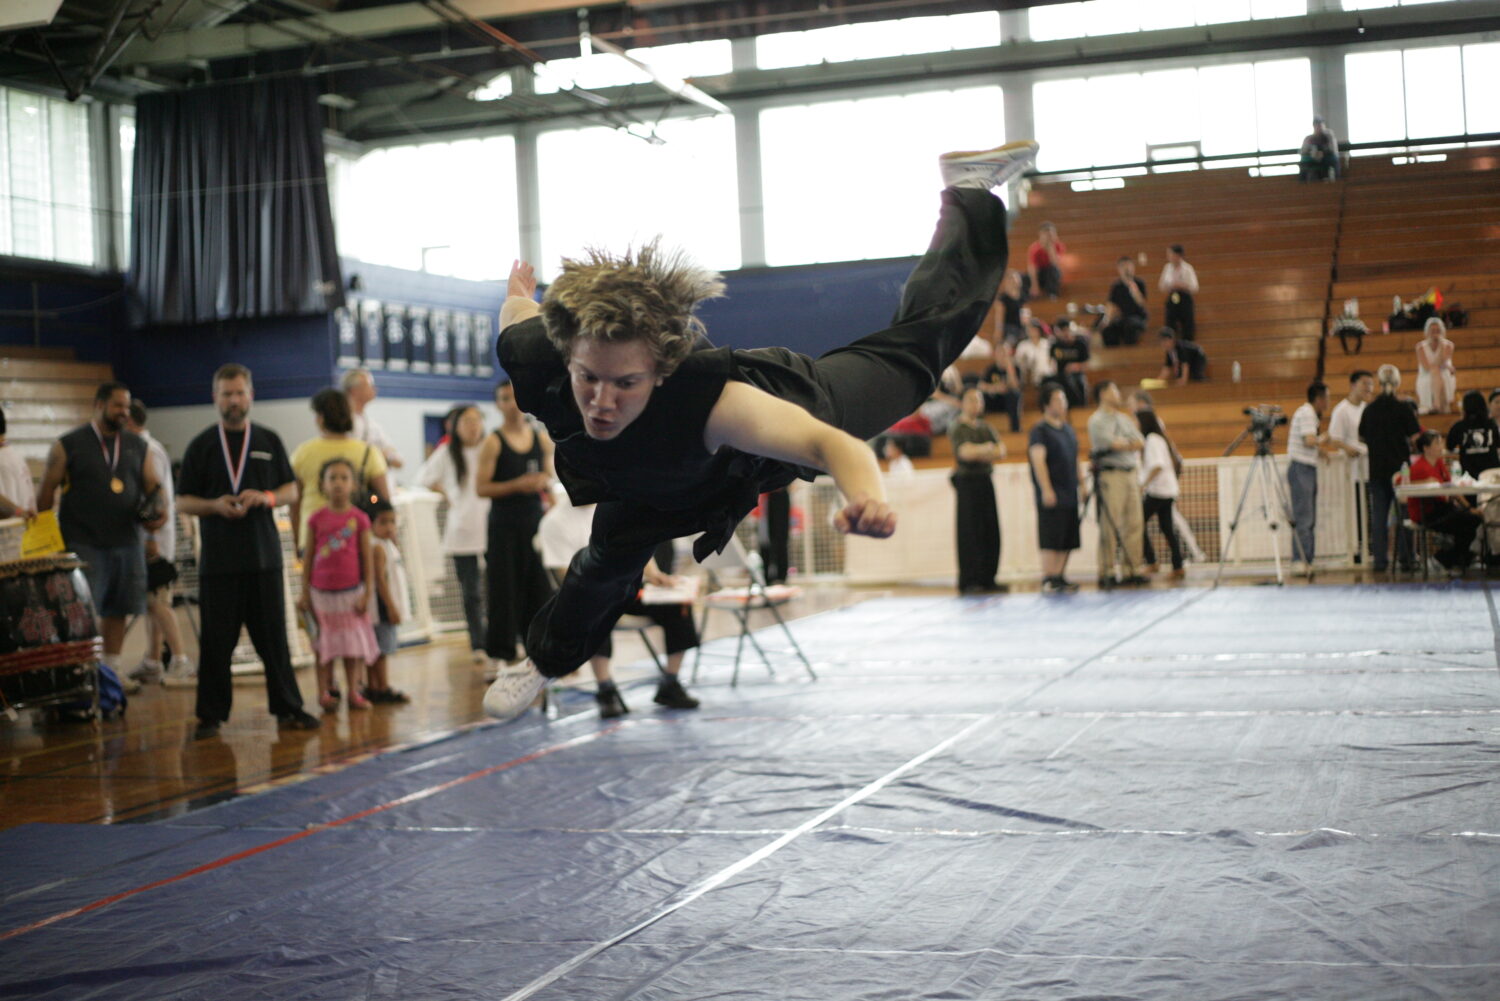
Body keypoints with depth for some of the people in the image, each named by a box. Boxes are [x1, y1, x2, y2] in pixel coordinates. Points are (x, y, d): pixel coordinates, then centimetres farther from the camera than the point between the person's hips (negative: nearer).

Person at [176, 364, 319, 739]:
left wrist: (266, 497, -9)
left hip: (264, 556, 1)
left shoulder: (268, 441, 10)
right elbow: (183, 501, 6)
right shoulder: (201, 446, 6)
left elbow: (291, 489, 12)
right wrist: (215, 505, -14)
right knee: (216, 641, 1)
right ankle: (211, 715, 9)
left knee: (273, 636, 3)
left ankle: (288, 709, 10)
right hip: (218, 559, -1)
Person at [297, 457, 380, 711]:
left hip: (350, 590, 0)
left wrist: (367, 593, -4)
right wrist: (304, 592, 2)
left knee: (352, 643, 5)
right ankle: (325, 692, 10)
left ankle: (354, 692, 12)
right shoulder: (317, 518, -1)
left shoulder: (359, 518, -2)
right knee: (324, 644, 5)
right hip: (322, 592, 0)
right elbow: (308, 557, 4)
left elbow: (367, 557, 0)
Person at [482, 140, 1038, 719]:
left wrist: (865, 496, -86)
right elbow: (518, 309, -14)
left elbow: (830, 441, -63)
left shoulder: (703, 398, -54)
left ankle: (968, 194, 42)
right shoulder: (535, 361, -39)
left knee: (917, 348, 19)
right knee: (612, 552, 18)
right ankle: (546, 659, 50)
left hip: (790, 401, -3)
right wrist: (519, 291, 12)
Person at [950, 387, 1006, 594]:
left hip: (986, 482, 7)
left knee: (991, 533, 4)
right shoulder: (959, 428, -5)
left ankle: (987, 579, 11)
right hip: (967, 482, -7)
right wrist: (988, 448, -3)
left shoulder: (985, 426, 15)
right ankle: (968, 583, -4)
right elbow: (966, 452, -20)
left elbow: (1001, 451, 7)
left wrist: (980, 452, -9)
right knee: (970, 533, -6)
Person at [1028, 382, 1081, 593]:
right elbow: (1038, 460, -15)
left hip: (1069, 492, 8)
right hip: (1052, 494, -8)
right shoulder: (1040, 430, -7)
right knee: (1051, 538, -8)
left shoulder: (1068, 429, 17)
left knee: (1068, 539, 7)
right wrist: (1046, 490, -22)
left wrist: (1080, 484, 17)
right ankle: (1048, 578, -6)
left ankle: (1060, 576, 12)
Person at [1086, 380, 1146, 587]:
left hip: (1131, 474, 7)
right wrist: (1130, 444, 3)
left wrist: (1124, 444, -8)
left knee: (1135, 524, 4)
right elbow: (1113, 443, -15)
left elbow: (1141, 443, 11)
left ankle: (1133, 570, 9)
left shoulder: (1125, 419, 20)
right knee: (1110, 525, -9)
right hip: (1110, 475, -7)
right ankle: (1106, 573, -7)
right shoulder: (1096, 420, -4)